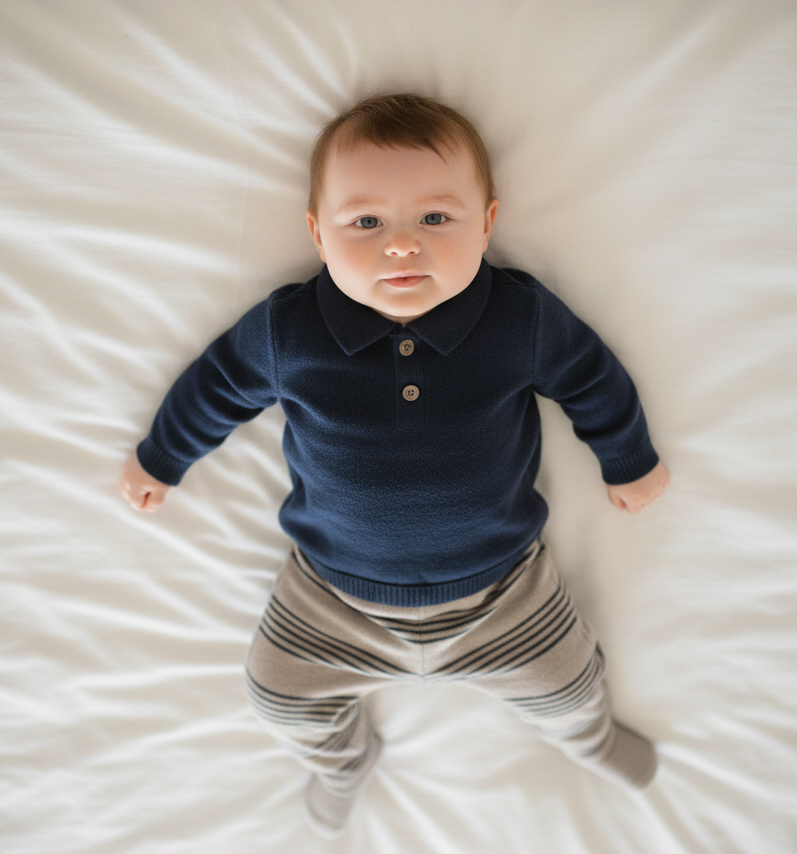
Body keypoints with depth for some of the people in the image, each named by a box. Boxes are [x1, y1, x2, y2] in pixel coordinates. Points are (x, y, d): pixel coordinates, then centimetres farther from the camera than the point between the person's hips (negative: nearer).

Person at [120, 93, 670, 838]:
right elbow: (218, 385, 1)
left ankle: (584, 733, 60)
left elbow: (591, 377, 1)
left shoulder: (524, 317, -17)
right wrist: (159, 459, 15)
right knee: (283, 696, 16)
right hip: (336, 594, 1)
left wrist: (629, 462, 15)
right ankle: (343, 759, 55)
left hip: (499, 586, 0)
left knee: (563, 684, 17)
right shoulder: (285, 330, -18)